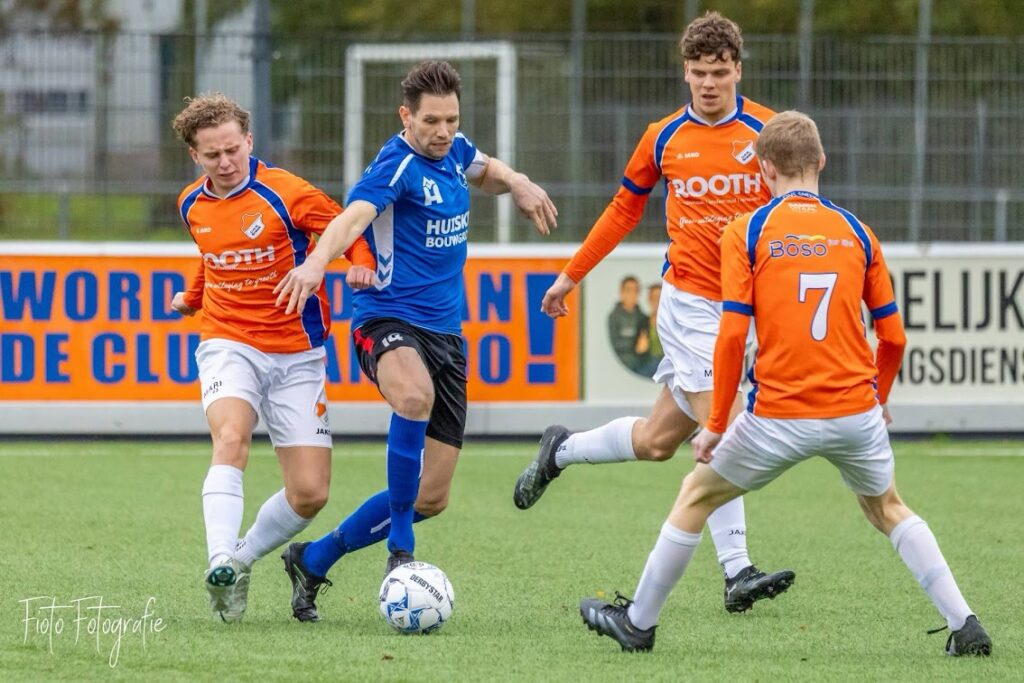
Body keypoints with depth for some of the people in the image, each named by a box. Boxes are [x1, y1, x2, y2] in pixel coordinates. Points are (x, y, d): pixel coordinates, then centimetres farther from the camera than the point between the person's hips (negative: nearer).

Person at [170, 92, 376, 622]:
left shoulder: (285, 193, -10)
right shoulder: (192, 205, 5)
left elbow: (352, 231, -3)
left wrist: (363, 265, -23)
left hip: (296, 354, -1)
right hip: (229, 345, 1)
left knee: (309, 494, -6)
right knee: (231, 437, -31)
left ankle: (242, 560, 19)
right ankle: (220, 563, -42)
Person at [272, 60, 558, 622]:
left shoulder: (455, 152, 9)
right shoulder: (396, 165, -14)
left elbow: (484, 171, 34)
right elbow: (353, 217, -33)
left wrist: (517, 184, 10)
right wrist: (317, 263, -54)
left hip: (445, 332, 8)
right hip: (388, 321, -8)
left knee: (431, 496, 5)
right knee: (415, 393, -43)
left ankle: (313, 561, 23)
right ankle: (400, 549, -33)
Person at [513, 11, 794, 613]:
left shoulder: (767, 131, -1)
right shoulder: (664, 138, 1)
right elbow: (625, 208, 15)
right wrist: (572, 276, 19)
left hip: (744, 305, 3)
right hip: (690, 301, -3)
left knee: (658, 440, 8)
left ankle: (562, 451, 33)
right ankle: (737, 572, -11)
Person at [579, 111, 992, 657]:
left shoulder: (746, 233, -2)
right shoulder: (855, 232, 7)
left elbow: (732, 335, -9)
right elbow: (893, 336, 9)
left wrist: (716, 425, -1)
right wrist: (880, 399, 28)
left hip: (779, 417, -3)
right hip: (856, 413, 3)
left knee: (696, 495, 18)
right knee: (887, 510, 25)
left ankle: (638, 622, 26)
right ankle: (965, 626, 14)